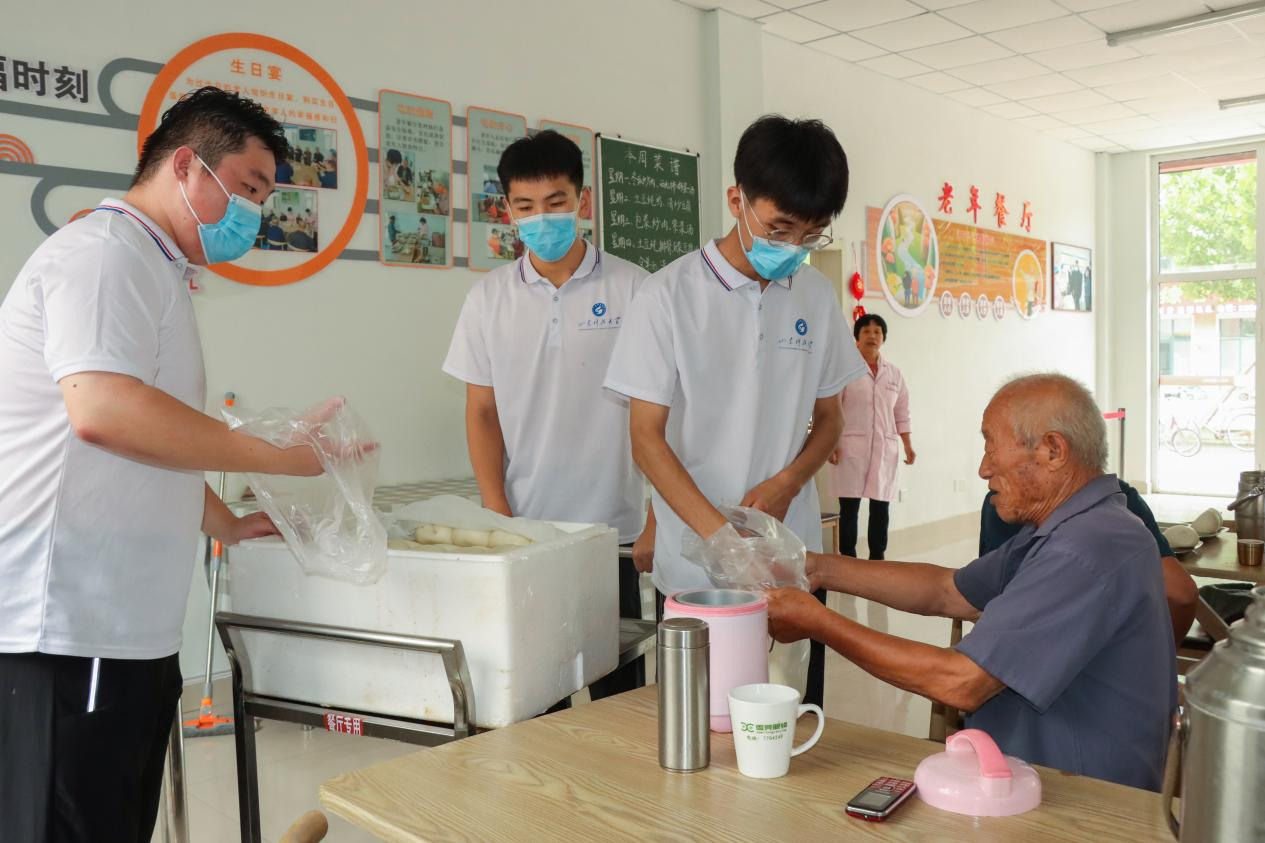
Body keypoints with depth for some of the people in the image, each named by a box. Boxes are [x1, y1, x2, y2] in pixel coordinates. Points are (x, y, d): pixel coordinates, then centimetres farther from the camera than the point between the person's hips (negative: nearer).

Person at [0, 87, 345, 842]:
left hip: (125, 629, 10)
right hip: (64, 631, -10)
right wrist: (282, 456, -21)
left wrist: (227, 524, 19)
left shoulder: (157, 271, 20)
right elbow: (103, 409, -26)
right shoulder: (105, 250, -11)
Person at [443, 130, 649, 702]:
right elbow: (482, 413, 6)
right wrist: (498, 518, -3)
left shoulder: (630, 288, -1)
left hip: (612, 526, -1)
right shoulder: (490, 298, 4)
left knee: (619, 688, 6)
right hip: (523, 528, 2)